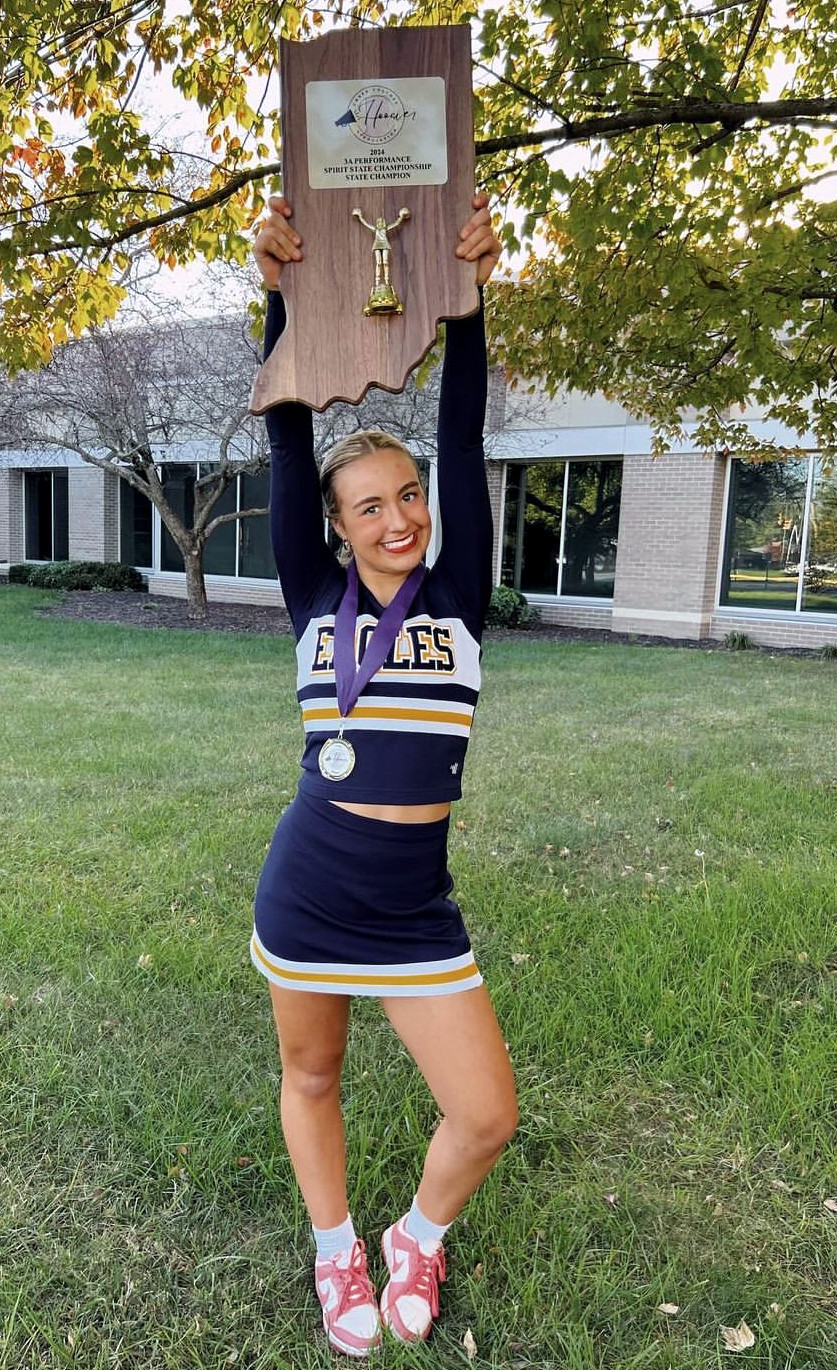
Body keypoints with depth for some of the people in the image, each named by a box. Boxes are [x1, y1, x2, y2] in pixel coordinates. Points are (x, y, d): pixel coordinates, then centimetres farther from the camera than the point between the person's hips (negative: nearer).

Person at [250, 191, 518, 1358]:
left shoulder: (458, 600, -1)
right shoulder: (317, 602, -1)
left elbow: (464, 445, -7)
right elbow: (290, 446, -8)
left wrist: (470, 295, -12)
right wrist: (282, 294, -13)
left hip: (418, 909, 0)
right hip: (305, 895, 0)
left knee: (487, 1117, 3)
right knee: (311, 1080, 18)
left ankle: (418, 1239, 37)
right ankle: (337, 1252, 48)